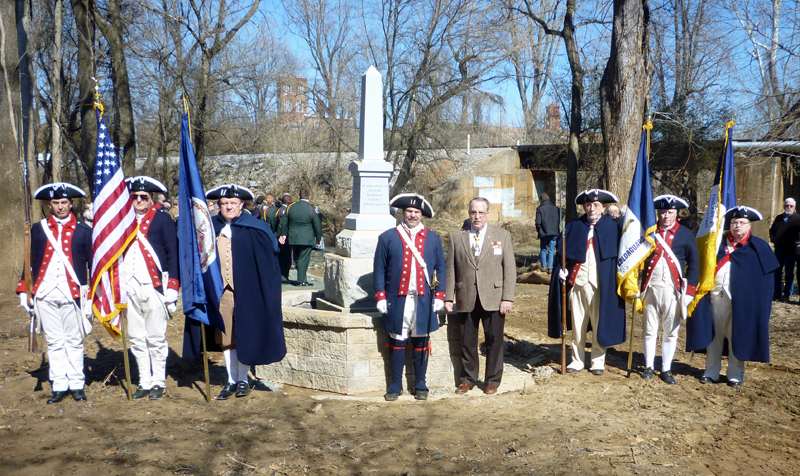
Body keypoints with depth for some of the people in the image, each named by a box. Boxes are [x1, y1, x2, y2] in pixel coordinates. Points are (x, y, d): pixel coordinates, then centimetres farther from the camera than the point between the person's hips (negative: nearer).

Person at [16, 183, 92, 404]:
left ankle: (76, 384, 15)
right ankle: (59, 386, 12)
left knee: (75, 341, 7)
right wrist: (26, 291, 4)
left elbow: (93, 264, 5)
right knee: (54, 342, 6)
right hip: (45, 295, 1)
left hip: (72, 295, -1)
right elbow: (30, 261, 9)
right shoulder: (37, 229, 7)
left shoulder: (83, 231, 3)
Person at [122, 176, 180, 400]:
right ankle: (144, 382, 19)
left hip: (153, 286, -4)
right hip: (128, 287, 4)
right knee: (136, 338, 9)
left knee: (156, 338, 4)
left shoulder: (162, 218, -2)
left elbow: (173, 254, -4)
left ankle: (159, 382, 15)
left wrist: (172, 288, -10)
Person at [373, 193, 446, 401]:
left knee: (421, 344, 8)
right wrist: (380, 297, -3)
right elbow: (379, 269, 3)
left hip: (424, 301, 1)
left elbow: (440, 268, 8)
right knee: (397, 343, 6)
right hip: (397, 300, -1)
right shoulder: (388, 237, 3)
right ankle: (395, 386, 16)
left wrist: (439, 296, 1)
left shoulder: (433, 238, 8)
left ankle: (420, 386, 19)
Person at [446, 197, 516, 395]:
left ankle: (492, 380, 20)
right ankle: (467, 379, 24)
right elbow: (451, 270, 7)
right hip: (465, 300, 1)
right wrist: (448, 297, 1)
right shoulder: (457, 237, 7)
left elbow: (509, 268, 0)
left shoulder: (502, 235, 4)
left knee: (494, 341, 5)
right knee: (467, 342, 9)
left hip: (493, 299, -1)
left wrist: (508, 298, -6)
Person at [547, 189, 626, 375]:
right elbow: (561, 252, 8)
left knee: (599, 324, 5)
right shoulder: (573, 226, 6)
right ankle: (577, 360, 20)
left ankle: (598, 361, 18)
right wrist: (562, 270, -5)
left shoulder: (612, 227, 1)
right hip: (576, 281, 2)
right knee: (577, 323, 9)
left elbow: (618, 254, 0)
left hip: (600, 283, -2)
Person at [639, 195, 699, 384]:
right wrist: (638, 286, 2)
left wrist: (689, 291, -5)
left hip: (673, 290, -1)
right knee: (650, 330, 8)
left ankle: (666, 370, 14)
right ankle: (649, 367, 18)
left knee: (670, 332, 5)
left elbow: (694, 264, 1)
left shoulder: (686, 234, 1)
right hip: (651, 288, 1)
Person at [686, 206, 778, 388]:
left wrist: (760, 300, -10)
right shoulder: (719, 242, 10)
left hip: (740, 300, -3)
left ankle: (735, 374, 15)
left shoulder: (758, 247, 1)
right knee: (713, 335, 9)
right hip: (716, 295, 3)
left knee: (737, 336, 4)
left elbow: (768, 275, -1)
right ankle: (711, 372, 18)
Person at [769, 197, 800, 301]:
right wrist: (773, 239, 8)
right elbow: (772, 230, 22)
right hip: (779, 248, 4)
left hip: (791, 250, -4)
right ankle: (777, 293, 14)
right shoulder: (779, 218, 13)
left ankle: (786, 294, 8)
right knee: (777, 272, 7)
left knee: (789, 273, 3)